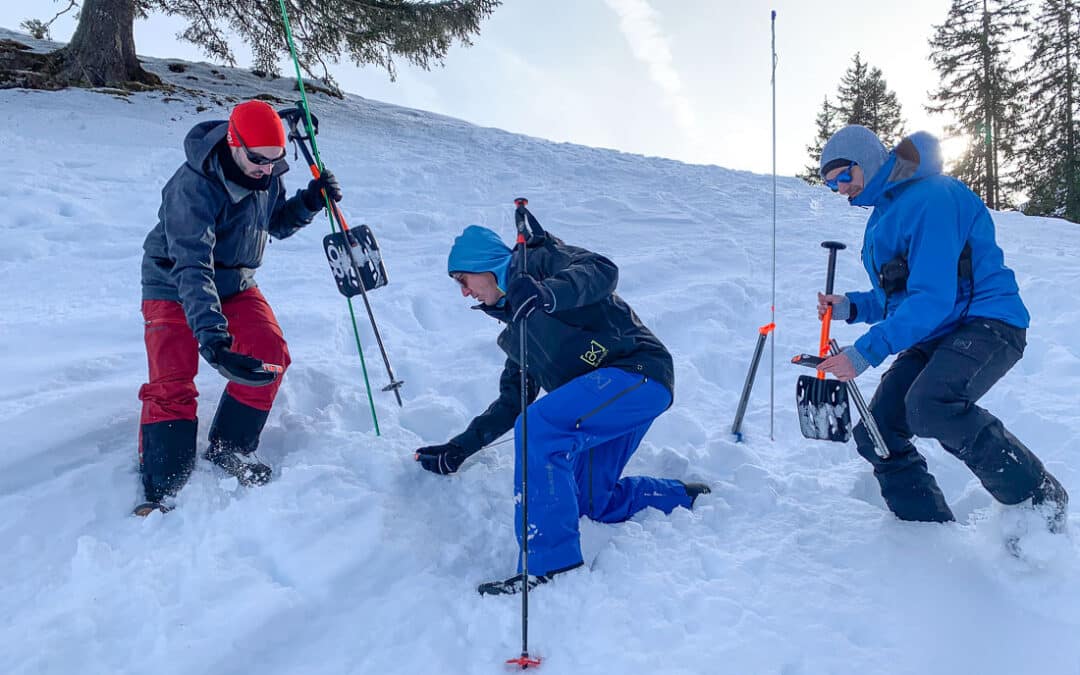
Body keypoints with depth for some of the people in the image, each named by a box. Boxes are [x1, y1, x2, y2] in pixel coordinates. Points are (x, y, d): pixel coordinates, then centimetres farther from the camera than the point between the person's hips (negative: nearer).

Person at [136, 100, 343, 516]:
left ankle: (230, 450, 7)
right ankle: (159, 489, -1)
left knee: (270, 355, -13)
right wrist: (210, 332, -53)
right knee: (171, 383, -15)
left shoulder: (268, 175, -10)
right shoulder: (193, 186, -31)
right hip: (174, 287, -5)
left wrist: (308, 203, -12)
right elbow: (192, 266, -40)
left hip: (236, 284, 5)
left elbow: (276, 224, 8)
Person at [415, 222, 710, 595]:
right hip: (605, 392, 10)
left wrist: (548, 293, -35)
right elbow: (512, 403, 25)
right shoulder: (515, 331, 24)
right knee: (589, 502, 12)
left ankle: (551, 563, -23)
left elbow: (601, 270, -18)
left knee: (538, 427, -27)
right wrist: (459, 448, 21)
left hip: (638, 370, -10)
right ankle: (685, 497, 32)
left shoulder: (537, 261, 1)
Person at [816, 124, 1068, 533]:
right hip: (935, 336, 10)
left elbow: (933, 298, -25)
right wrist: (850, 307, 3)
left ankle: (1042, 498, -15)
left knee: (930, 405, -36)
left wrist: (867, 351, -27)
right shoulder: (885, 210, 16)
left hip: (987, 323, -9)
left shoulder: (930, 197, -16)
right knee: (877, 434, -2)